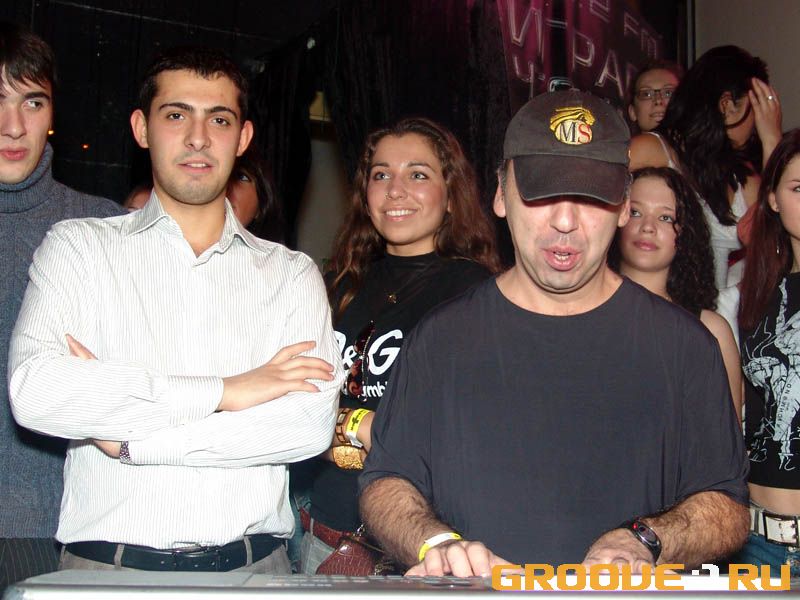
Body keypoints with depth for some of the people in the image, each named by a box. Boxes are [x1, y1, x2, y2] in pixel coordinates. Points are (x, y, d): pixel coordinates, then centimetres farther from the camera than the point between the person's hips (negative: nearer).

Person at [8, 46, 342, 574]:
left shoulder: (291, 273, 10)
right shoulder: (78, 247, 7)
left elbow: (311, 423, -5)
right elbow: (33, 391, -10)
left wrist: (130, 437, -9)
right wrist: (223, 391, -10)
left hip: (252, 568, 1)